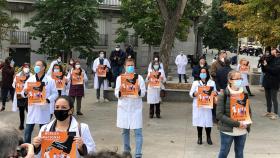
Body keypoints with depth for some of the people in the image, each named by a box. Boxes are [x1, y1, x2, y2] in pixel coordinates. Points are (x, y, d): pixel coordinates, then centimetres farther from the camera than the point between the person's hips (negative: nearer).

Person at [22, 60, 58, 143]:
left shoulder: (50, 80, -2)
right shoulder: (30, 79, 4)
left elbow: (55, 93, -1)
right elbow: (23, 94, 7)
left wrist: (48, 100, -18)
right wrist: (25, 92, -17)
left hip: (44, 109, -2)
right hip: (32, 109, 2)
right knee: (27, 132, 1)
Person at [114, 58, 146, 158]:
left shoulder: (139, 77, 0)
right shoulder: (120, 78, 2)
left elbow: (143, 93, -1)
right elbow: (116, 94, 2)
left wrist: (139, 90, -22)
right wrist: (120, 92, -19)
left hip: (136, 107, -1)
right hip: (124, 107, 2)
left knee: (138, 131, -6)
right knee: (125, 130, 13)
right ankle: (126, 149, 30)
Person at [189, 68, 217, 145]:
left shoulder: (212, 82, 9)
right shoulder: (195, 83, 6)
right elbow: (191, 93, 2)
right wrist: (194, 94, -19)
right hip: (198, 105, 0)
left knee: (208, 120, -1)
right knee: (199, 120, 2)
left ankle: (208, 137, 13)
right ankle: (199, 137, 14)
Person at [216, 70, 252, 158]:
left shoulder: (244, 94, 5)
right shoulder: (223, 95, -11)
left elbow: (249, 111, 14)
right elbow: (219, 115, -16)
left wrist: (247, 124, -6)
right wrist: (236, 124, -21)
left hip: (242, 131, 5)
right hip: (227, 130, -4)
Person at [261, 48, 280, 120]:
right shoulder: (269, 60, 9)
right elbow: (264, 70, 11)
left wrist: (266, 66, -21)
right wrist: (263, 64, -6)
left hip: (274, 83, -6)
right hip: (267, 81, 6)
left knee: (274, 99, -4)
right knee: (268, 98, 13)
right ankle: (269, 112, 24)